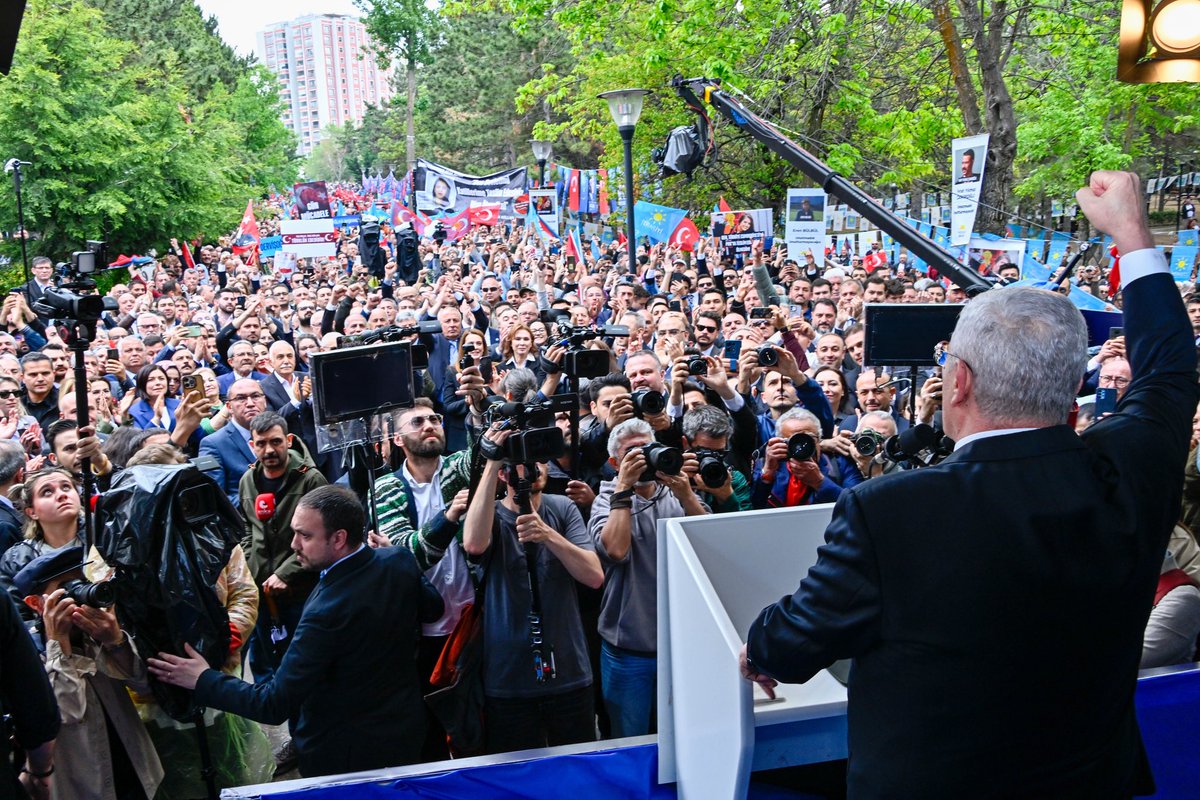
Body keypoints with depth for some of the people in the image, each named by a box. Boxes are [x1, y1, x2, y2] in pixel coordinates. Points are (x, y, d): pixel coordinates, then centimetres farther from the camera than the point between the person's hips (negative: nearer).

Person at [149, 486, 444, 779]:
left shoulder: (327, 611, -34)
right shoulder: (400, 560, -15)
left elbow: (275, 705, -27)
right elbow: (432, 609, 6)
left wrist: (204, 680, -16)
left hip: (346, 755, -6)